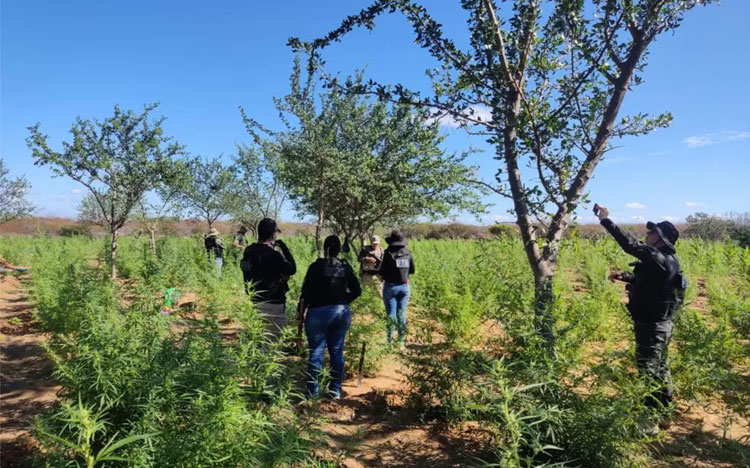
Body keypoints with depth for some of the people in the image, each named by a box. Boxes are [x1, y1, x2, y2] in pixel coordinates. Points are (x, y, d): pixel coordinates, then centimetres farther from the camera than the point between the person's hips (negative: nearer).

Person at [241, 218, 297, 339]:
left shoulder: (249, 251, 4)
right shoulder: (272, 254, -21)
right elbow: (292, 269, -12)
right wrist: (284, 248, -8)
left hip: (255, 301, 8)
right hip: (272, 304, -8)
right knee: (274, 339, 2)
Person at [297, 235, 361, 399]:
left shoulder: (316, 266, -8)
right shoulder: (346, 267, 2)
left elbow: (307, 291, -10)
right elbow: (357, 291, 4)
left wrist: (301, 312, 1)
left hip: (318, 313, -3)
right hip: (342, 312, 3)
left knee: (316, 352, 5)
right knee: (337, 351, 11)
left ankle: (312, 391, 11)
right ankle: (335, 390, 18)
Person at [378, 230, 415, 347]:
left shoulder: (388, 254, -14)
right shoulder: (408, 253, -1)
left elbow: (382, 272, -10)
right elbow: (412, 271, 8)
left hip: (390, 286, -4)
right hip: (405, 286, 4)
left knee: (391, 314, 3)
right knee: (402, 314, 12)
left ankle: (390, 340, 7)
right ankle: (402, 340, 18)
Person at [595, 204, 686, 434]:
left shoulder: (661, 259, -24)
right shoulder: (661, 260, 7)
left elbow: (632, 245, -35)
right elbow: (646, 280, 23)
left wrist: (606, 220, -32)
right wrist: (624, 276, 7)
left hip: (652, 326, -10)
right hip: (656, 323, 10)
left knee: (648, 371, -2)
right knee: (659, 367, 24)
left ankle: (649, 422, 8)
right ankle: (664, 407, 43)